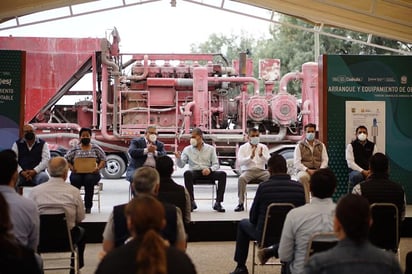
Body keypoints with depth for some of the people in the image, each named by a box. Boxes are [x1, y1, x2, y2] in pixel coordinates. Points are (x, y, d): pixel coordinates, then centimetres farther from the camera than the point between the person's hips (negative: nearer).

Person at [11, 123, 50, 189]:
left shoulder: (42, 144, 9)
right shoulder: (17, 144, 13)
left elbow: (46, 159, -1)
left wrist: (34, 171, -15)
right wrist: (21, 172, -14)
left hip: (37, 173, -1)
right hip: (21, 173, 1)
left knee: (44, 177, -34)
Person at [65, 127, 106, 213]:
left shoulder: (96, 148, 13)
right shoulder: (75, 149, 14)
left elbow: (103, 160, 8)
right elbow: (66, 160, 10)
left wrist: (98, 168, -11)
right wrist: (71, 167, -9)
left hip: (92, 173, -1)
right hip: (77, 173, 1)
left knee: (89, 180, -35)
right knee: (75, 180, -34)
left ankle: (88, 206, -27)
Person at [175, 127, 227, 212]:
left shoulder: (210, 149, 10)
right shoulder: (187, 149, 9)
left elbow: (216, 164, 5)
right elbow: (181, 165, 3)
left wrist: (210, 169, -16)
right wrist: (178, 158, -18)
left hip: (207, 173, 1)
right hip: (194, 172, -1)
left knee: (222, 174, -27)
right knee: (187, 173, -35)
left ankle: (218, 203, -23)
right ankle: (192, 202, -28)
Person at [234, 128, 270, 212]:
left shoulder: (263, 147, 13)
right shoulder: (243, 148, 7)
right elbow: (239, 162, -6)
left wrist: (261, 155, -17)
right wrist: (251, 157, -20)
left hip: (261, 171, 2)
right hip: (248, 171, -2)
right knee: (241, 178, -35)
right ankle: (241, 203, -25)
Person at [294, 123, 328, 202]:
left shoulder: (321, 145, 18)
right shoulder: (300, 146, 9)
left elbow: (325, 160, 9)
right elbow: (297, 163, -1)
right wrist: (308, 170, -16)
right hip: (304, 171, -2)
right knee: (303, 177, -39)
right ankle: (306, 201, -33)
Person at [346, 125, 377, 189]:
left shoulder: (372, 145, 12)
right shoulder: (351, 146, 3)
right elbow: (350, 162, -7)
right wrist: (362, 171, -18)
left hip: (369, 172, 3)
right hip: (356, 171, -3)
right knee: (357, 176, -38)